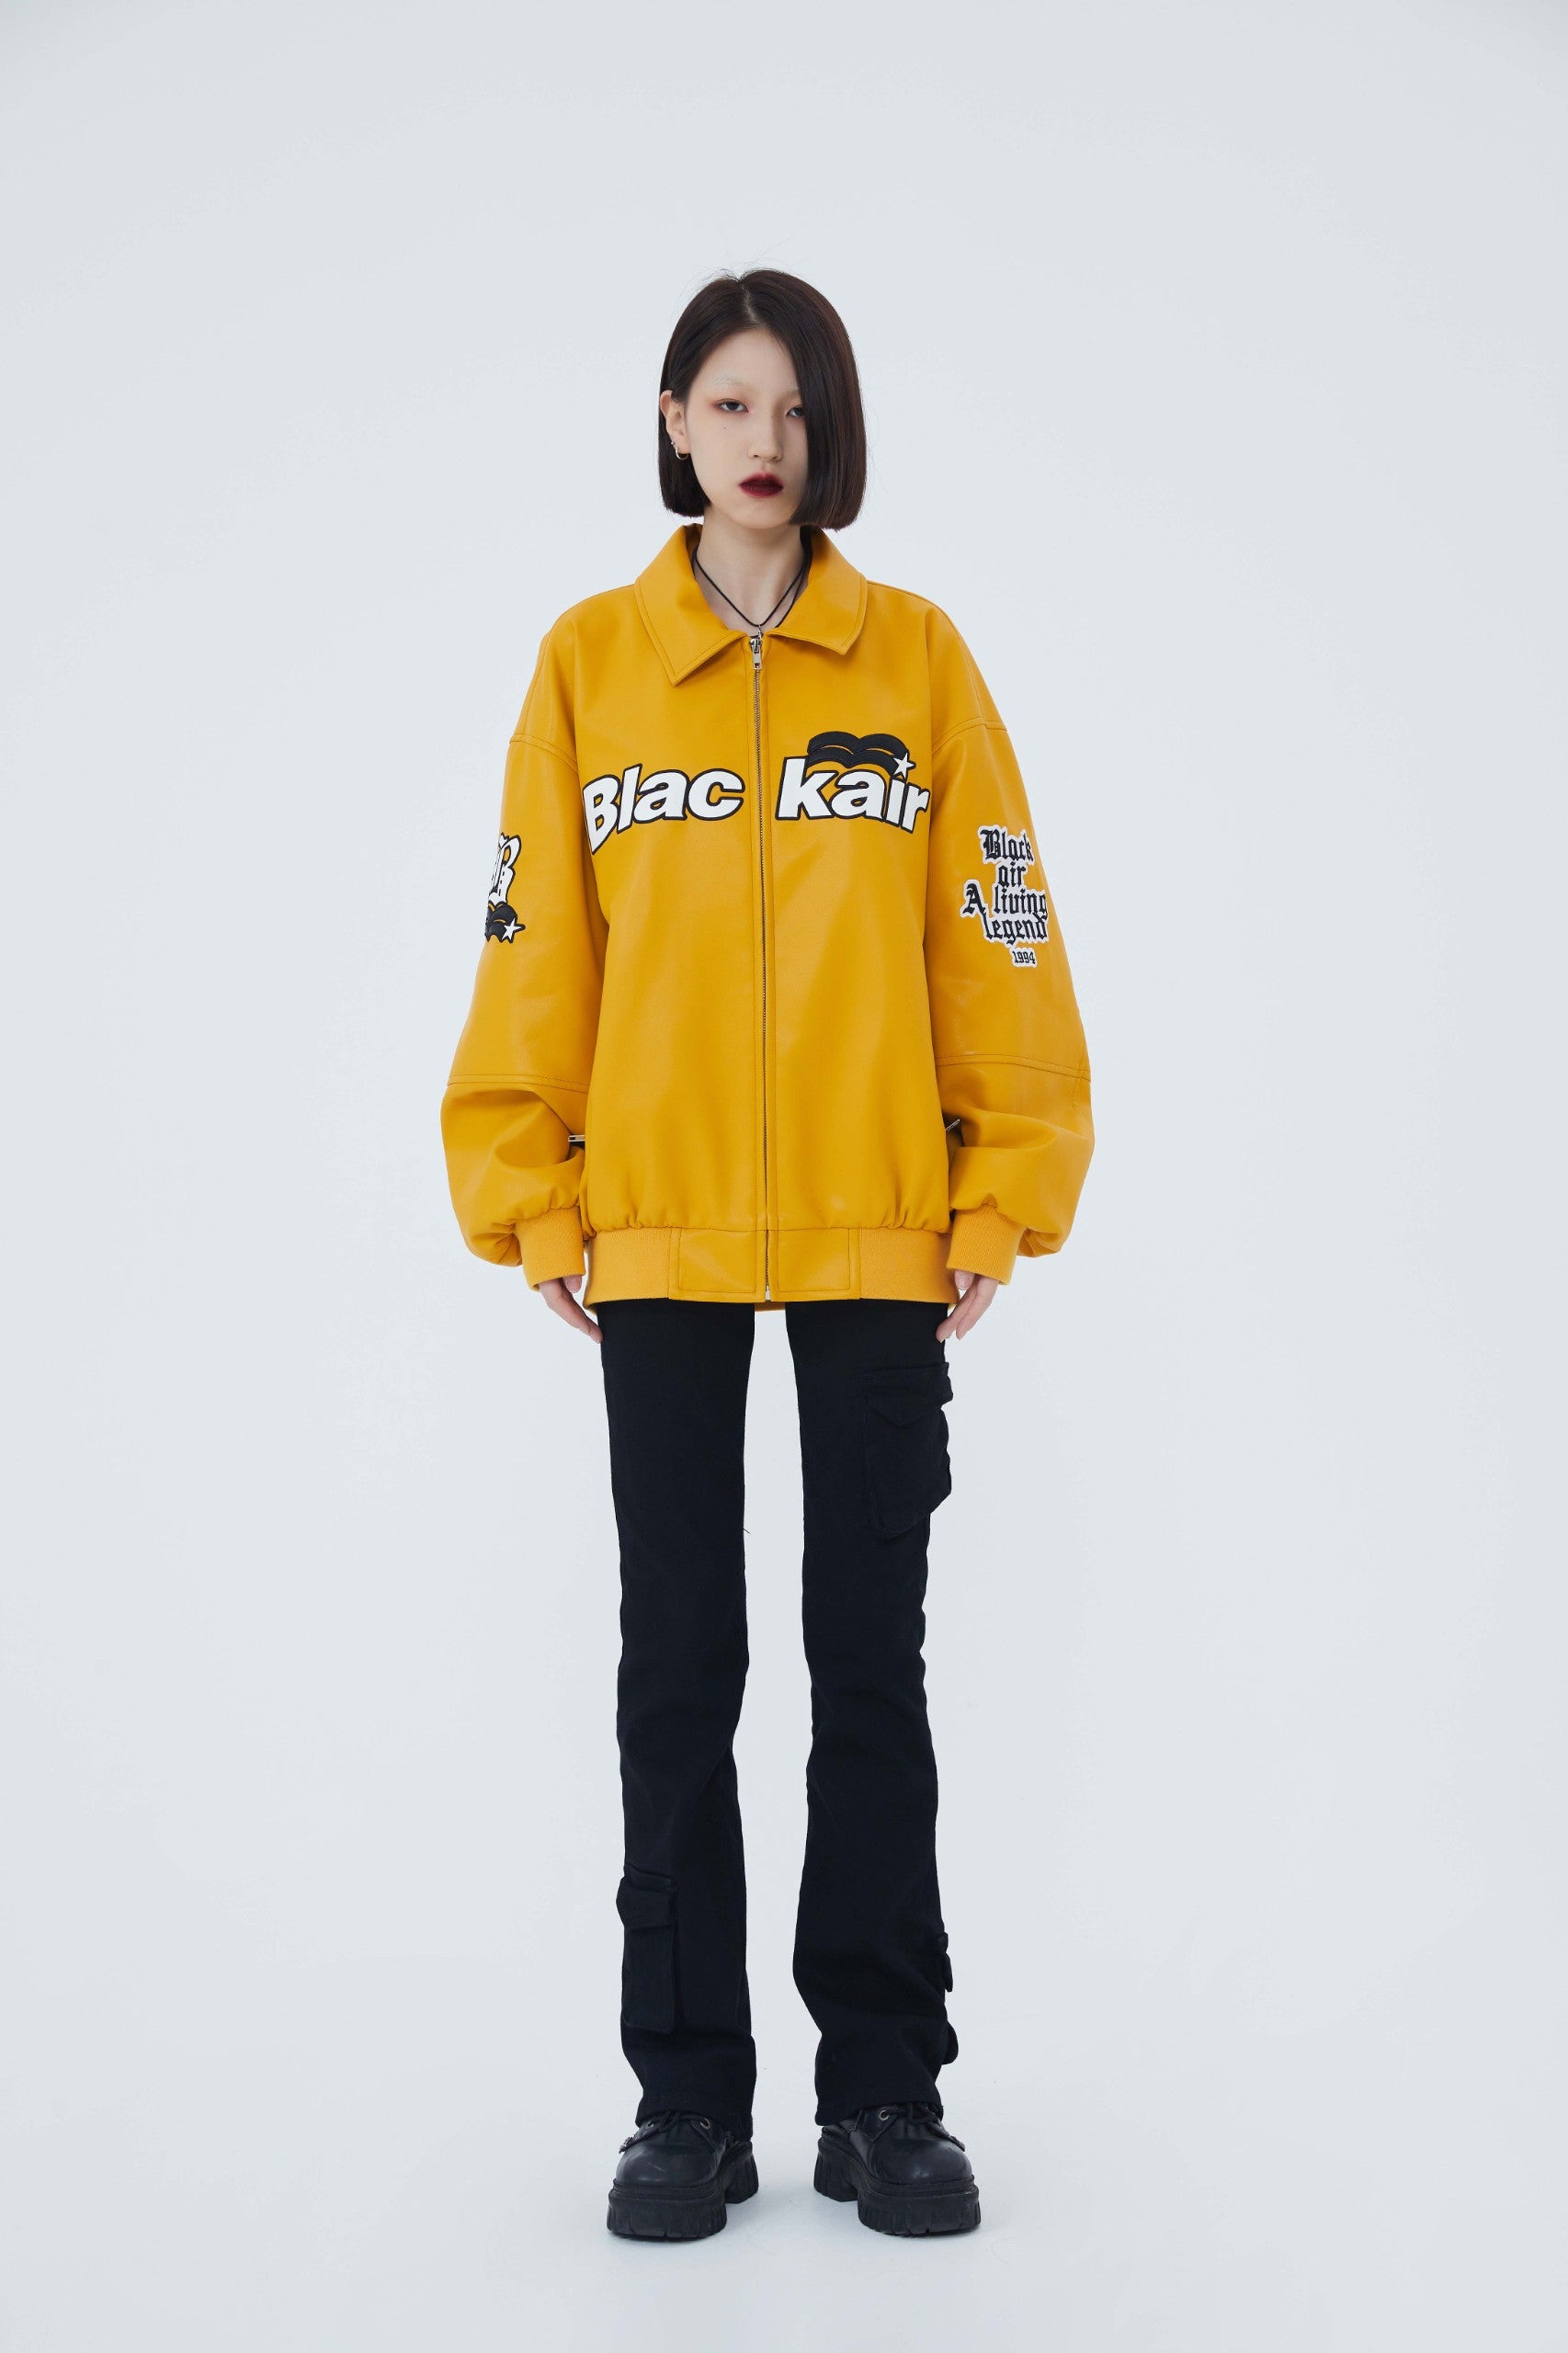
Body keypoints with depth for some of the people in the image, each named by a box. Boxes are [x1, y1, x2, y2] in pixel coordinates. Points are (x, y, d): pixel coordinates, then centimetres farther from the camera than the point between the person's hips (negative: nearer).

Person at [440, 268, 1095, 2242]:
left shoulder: (917, 658, 3)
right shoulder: (589, 662, 4)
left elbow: (997, 947, 2)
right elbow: (535, 953, 3)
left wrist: (1003, 1198, -2)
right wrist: (535, 1206, -1)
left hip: (880, 1237, 0)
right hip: (656, 1242, 1)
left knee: (872, 1661, 7)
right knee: (679, 1664, 6)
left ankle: (884, 2089, 18)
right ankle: (687, 2092, 17)